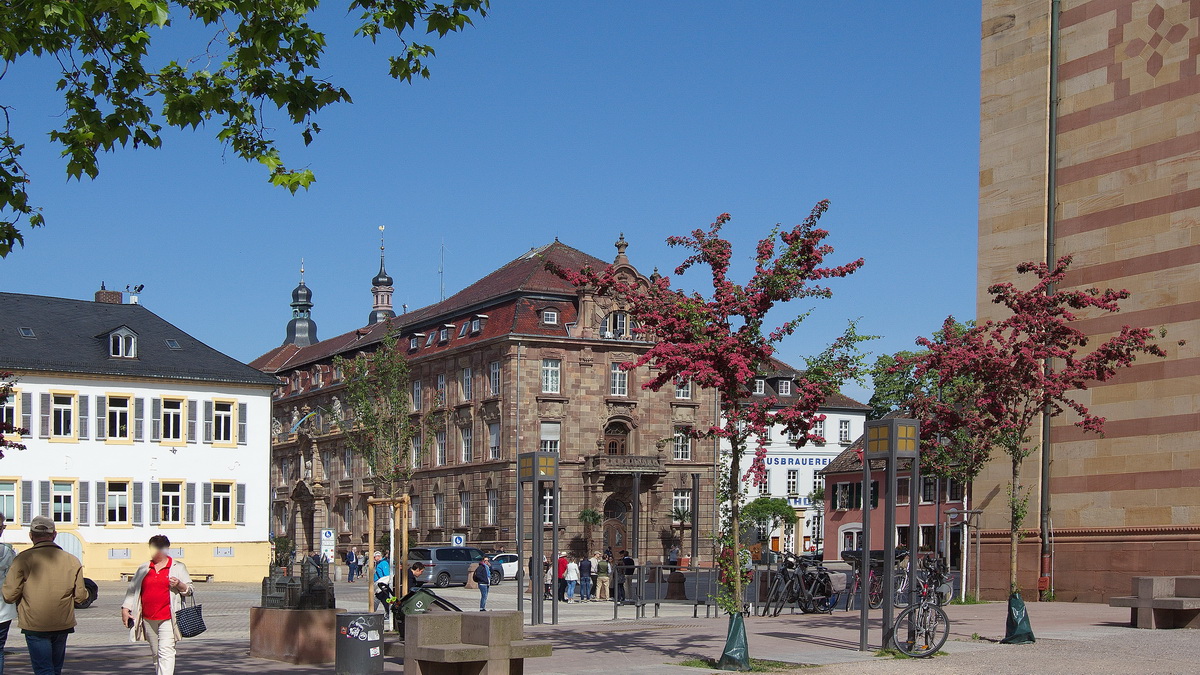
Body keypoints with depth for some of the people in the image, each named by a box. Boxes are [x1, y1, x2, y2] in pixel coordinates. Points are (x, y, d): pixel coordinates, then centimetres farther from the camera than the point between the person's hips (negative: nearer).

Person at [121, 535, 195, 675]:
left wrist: (179, 585, -15)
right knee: (155, 652, 12)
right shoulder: (144, 568, 14)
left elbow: (189, 590, 6)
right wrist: (125, 609, 7)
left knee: (166, 651, -13)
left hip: (167, 618, -4)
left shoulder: (178, 567, 5)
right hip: (148, 619, 4)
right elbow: (132, 589, 16)